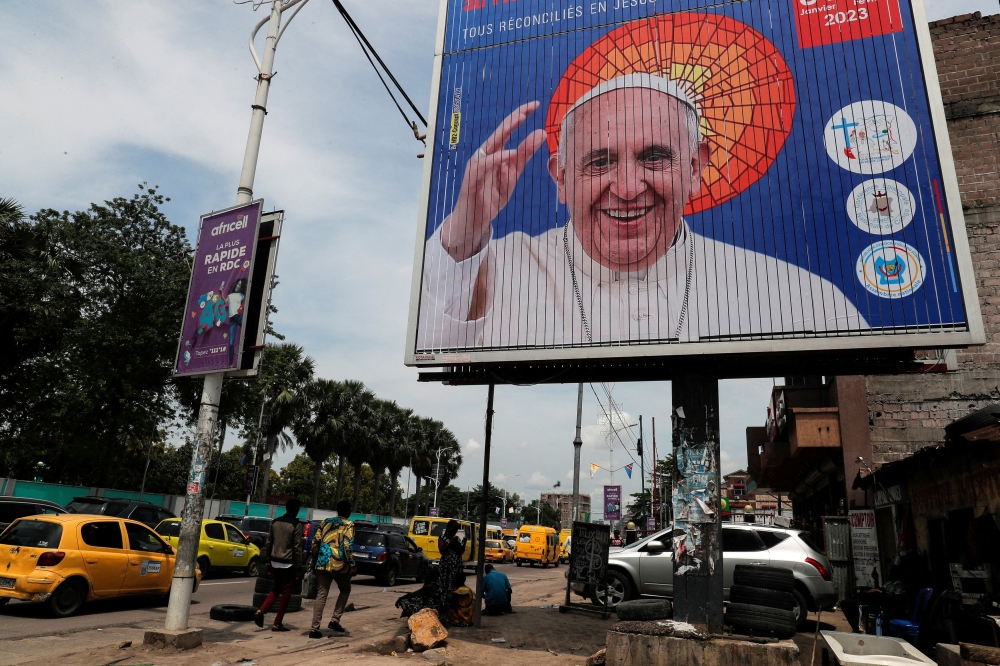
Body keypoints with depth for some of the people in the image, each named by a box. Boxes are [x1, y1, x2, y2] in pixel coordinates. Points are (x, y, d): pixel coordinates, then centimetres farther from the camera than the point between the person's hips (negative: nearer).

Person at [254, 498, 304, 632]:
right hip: (288, 563, -6)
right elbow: (297, 548, -13)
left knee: (276, 588, 22)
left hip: (275, 561, 6)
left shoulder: (275, 522, 6)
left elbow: (268, 543, 9)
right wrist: (299, 568, -7)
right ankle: (277, 623, 8)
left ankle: (261, 611, 3)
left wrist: (268, 561, 17)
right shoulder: (296, 525, -12)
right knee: (286, 592, 6)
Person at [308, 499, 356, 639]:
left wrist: (314, 561, 20)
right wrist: (352, 565, -9)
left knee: (321, 596, 7)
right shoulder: (348, 525, -2)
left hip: (322, 564, 4)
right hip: (339, 565, -4)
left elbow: (315, 542, 10)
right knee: (345, 591, 18)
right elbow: (348, 546, -13)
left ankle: (315, 629, 2)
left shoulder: (325, 522, 13)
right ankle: (334, 621, 9)